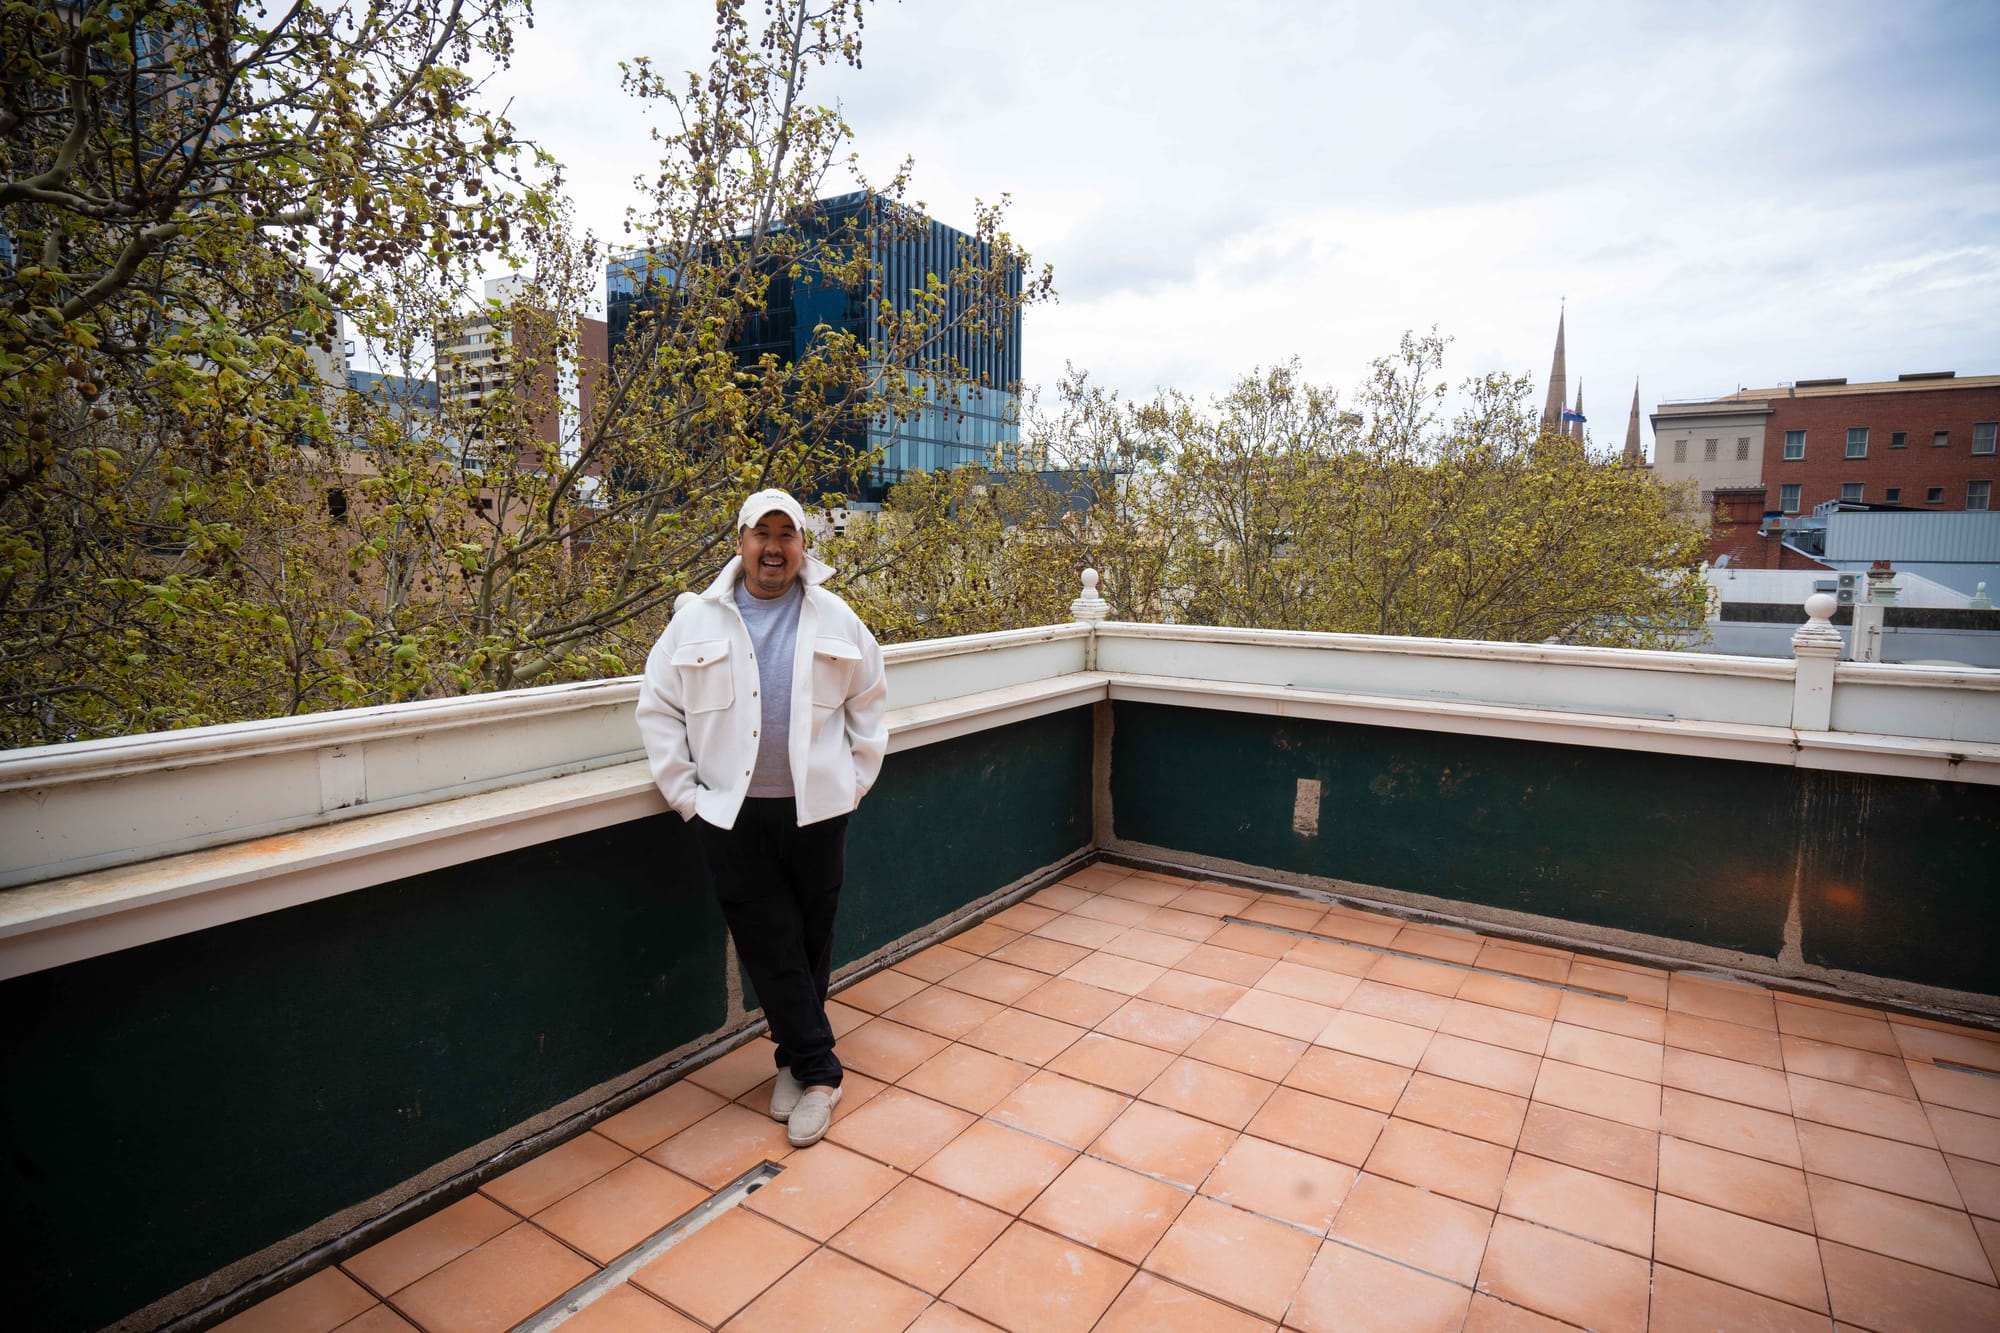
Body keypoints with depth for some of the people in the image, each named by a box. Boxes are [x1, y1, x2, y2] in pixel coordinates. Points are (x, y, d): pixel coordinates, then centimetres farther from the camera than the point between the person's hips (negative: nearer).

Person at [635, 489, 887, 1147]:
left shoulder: (835, 619, 4)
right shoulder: (696, 620, 2)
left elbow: (868, 704, 11)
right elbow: (657, 708, 5)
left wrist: (856, 779, 4)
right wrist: (684, 791, -1)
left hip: (815, 810, 1)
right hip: (732, 816, 0)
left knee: (811, 943, 11)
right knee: (770, 947, 3)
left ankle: (796, 1059, 30)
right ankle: (818, 1070, 17)